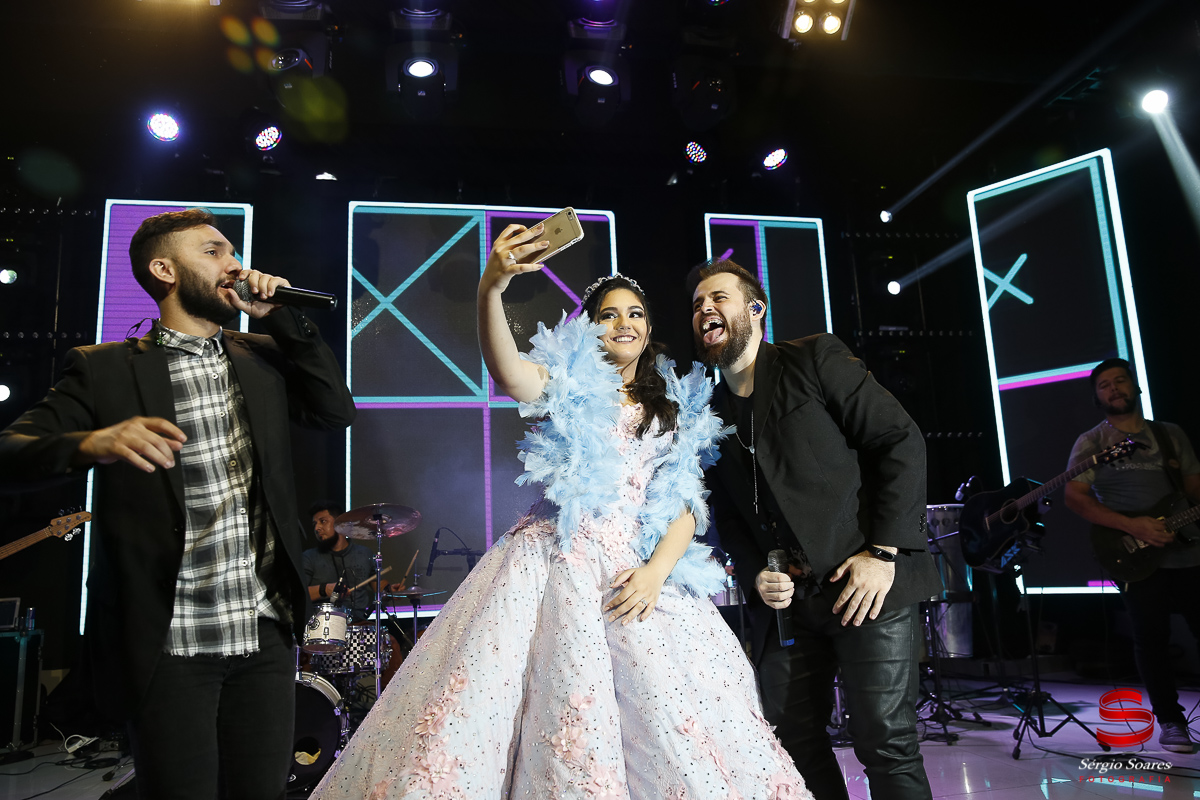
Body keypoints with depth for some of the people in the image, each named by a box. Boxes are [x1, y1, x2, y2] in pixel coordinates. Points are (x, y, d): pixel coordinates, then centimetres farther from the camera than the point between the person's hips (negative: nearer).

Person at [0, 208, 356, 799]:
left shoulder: (264, 356, 12)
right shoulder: (103, 368, 1)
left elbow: (337, 412, 2)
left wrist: (281, 317, -2)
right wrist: (92, 443, -28)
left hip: (266, 633, 3)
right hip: (168, 643, -3)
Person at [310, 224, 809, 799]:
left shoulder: (677, 410, 20)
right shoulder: (570, 381, 9)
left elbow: (688, 503, 12)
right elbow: (509, 374, -15)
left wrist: (656, 571, -7)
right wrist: (491, 289, -32)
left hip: (642, 574, 3)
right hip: (556, 564, -3)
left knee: (679, 734, -6)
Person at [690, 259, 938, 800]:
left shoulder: (815, 359, -1)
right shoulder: (710, 416, 13)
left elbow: (901, 442, -6)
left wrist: (883, 552, -12)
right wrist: (755, 578, -4)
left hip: (868, 586, -5)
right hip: (785, 600, 5)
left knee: (885, 744, -4)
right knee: (795, 739, 9)